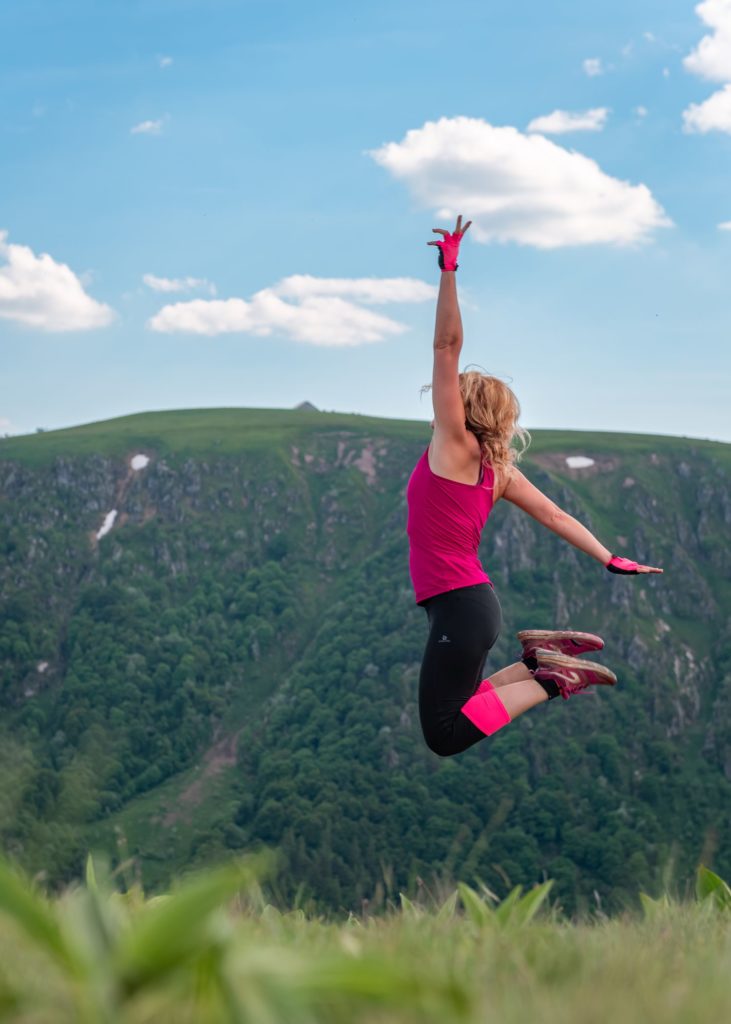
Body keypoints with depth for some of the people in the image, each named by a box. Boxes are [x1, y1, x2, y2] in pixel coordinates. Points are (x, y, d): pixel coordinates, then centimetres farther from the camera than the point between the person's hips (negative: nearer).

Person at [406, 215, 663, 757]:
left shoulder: (456, 443, -9)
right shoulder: (499, 468, 11)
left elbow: (447, 346, -15)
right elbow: (556, 516, 9)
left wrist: (448, 269, -18)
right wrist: (612, 561, 11)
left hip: (458, 608, -9)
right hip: (472, 602, 9)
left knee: (445, 735, -6)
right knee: (461, 707, 20)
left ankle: (550, 679, -6)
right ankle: (543, 656, 12)